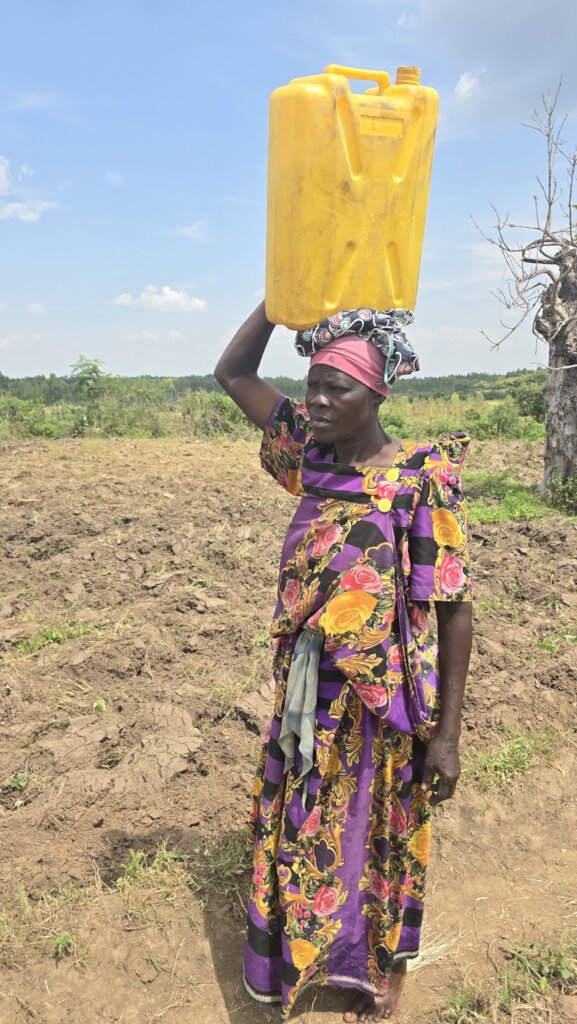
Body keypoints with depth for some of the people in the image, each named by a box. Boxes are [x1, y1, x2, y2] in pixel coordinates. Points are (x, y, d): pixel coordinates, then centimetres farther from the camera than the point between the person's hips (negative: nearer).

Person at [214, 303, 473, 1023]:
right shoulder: (313, 453, -3)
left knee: (379, 834, 18)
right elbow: (233, 373, 3)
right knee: (304, 829, 23)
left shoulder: (422, 479, -19)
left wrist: (446, 731, -15)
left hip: (383, 703, -5)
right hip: (310, 693, 5)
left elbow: (455, 610, -16)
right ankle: (308, 951, 52)